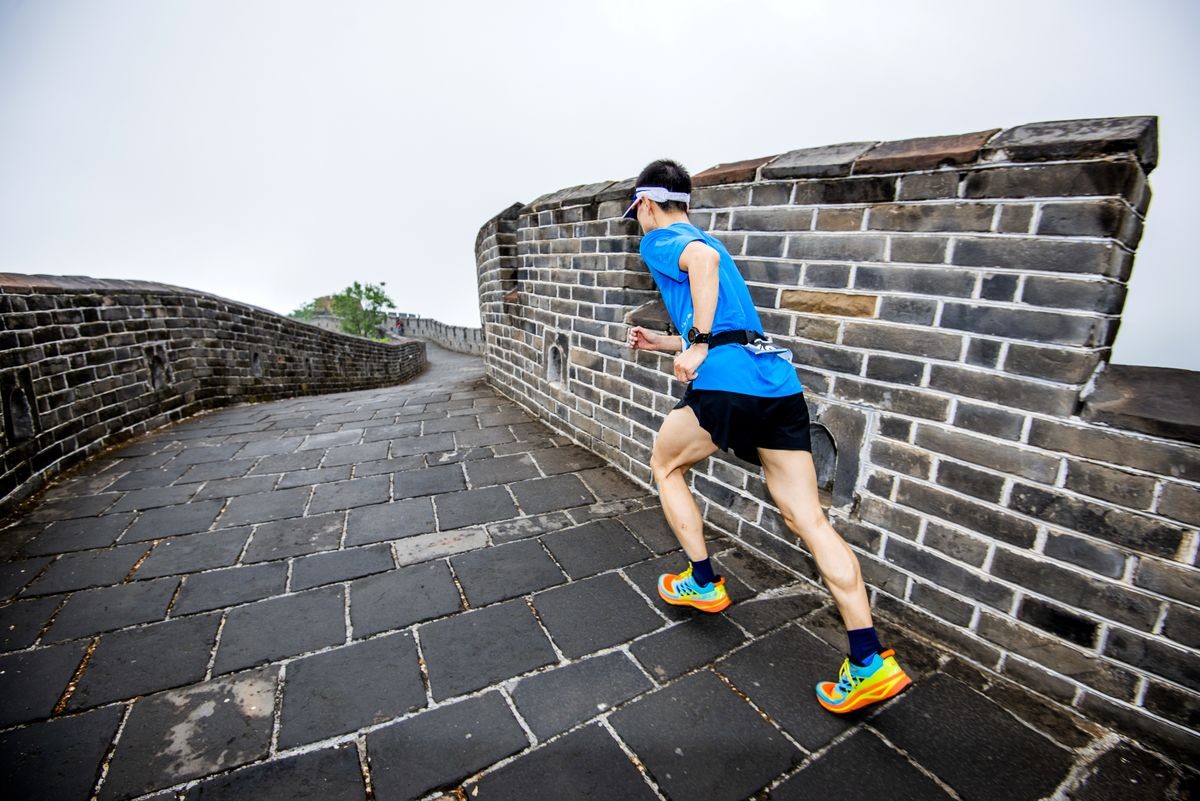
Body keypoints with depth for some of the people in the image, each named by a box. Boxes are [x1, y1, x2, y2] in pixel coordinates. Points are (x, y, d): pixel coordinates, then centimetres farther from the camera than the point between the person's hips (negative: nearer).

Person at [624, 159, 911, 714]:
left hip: (727, 384, -8)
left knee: (665, 464, 20)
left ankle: (703, 583, 27)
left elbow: (702, 256, -18)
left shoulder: (658, 241, 8)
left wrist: (697, 342, -16)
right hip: (780, 382, 8)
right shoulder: (704, 240, 32)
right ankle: (871, 663, 9)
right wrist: (664, 343, 42)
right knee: (810, 522, 8)